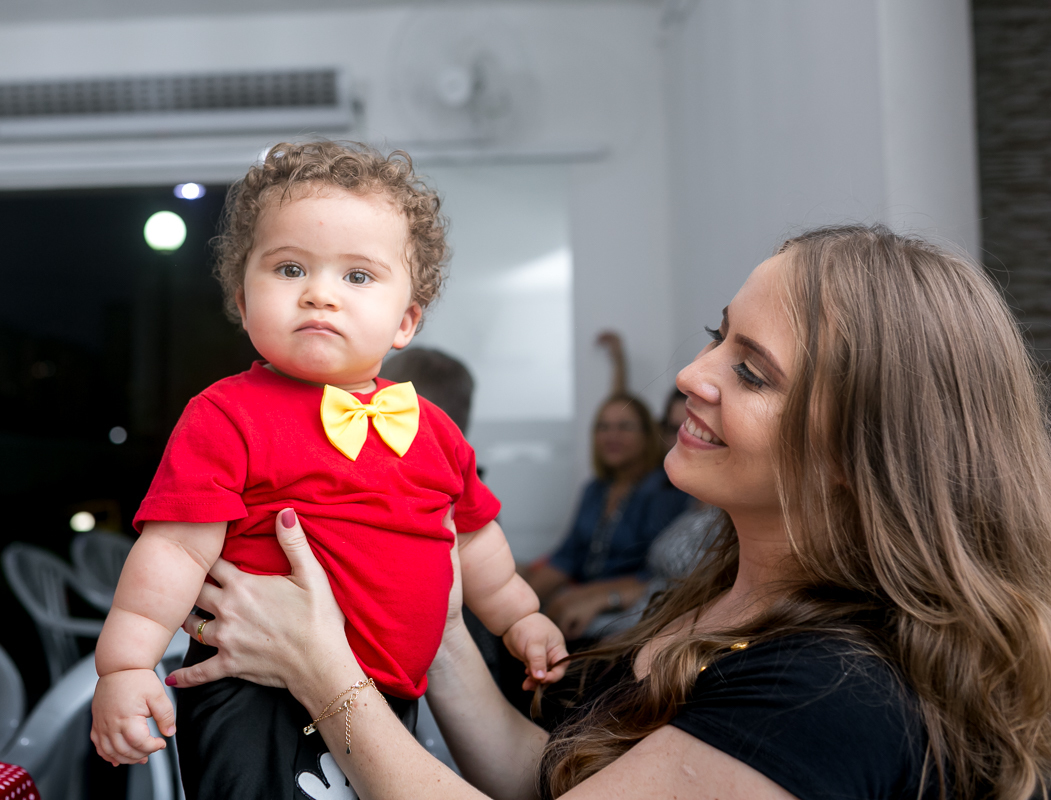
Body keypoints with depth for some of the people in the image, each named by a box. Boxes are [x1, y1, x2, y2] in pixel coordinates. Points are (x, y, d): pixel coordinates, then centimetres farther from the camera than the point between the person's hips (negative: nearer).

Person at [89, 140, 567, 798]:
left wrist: (518, 617, 25)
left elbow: (471, 533, 18)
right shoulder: (228, 417, -12)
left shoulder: (430, 427, 5)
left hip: (391, 699, 6)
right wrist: (126, 667, -22)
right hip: (257, 708, -5)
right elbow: (178, 547, -16)